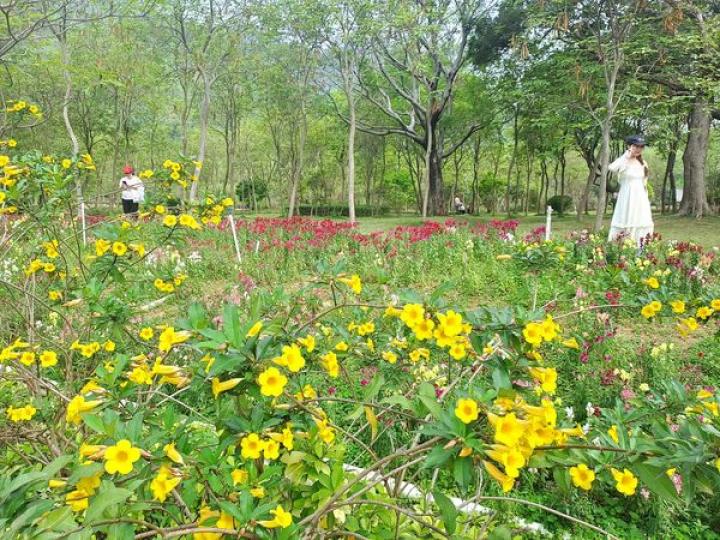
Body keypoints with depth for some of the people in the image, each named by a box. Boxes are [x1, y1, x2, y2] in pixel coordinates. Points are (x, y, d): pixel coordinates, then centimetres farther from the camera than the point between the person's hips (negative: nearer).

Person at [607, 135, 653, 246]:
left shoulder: (642, 163, 12)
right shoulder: (624, 162, -7)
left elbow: (644, 183, 18)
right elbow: (611, 168, -31)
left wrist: (647, 199, 15)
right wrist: (626, 156, -21)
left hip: (641, 199, 6)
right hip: (627, 198, -6)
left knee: (641, 225, 6)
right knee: (626, 224, -6)